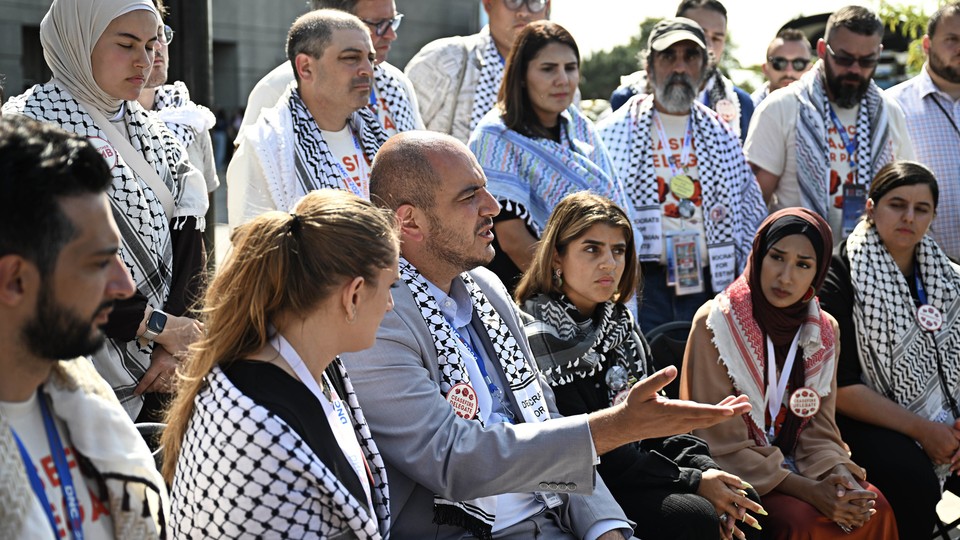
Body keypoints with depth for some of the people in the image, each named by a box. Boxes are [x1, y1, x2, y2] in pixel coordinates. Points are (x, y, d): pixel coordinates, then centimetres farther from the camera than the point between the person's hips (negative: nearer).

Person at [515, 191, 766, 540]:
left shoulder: (620, 322, 10)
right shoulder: (537, 337, -16)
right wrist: (692, 482, -19)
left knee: (742, 502, -8)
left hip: (637, 465, 8)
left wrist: (705, 469, -8)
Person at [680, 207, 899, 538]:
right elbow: (723, 444, -16)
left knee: (875, 508, -18)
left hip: (795, 465, 5)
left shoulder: (823, 330, 3)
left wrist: (838, 475, -18)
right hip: (738, 474, -5)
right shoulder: (716, 323, -14)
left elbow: (819, 428, 5)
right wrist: (807, 490, -23)